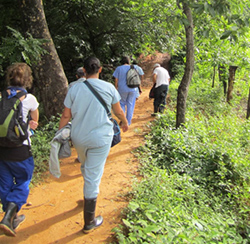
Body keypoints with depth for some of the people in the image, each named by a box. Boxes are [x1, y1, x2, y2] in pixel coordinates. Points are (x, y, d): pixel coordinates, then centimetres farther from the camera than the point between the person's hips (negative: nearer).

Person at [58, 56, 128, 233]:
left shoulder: (74, 89, -2)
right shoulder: (109, 87, -4)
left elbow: (66, 116, -2)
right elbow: (118, 111, 6)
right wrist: (125, 123, 26)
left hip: (78, 137, 3)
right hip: (100, 138, -2)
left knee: (85, 167, 28)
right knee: (93, 175, 2)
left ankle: (89, 194, 53)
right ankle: (89, 222, 12)